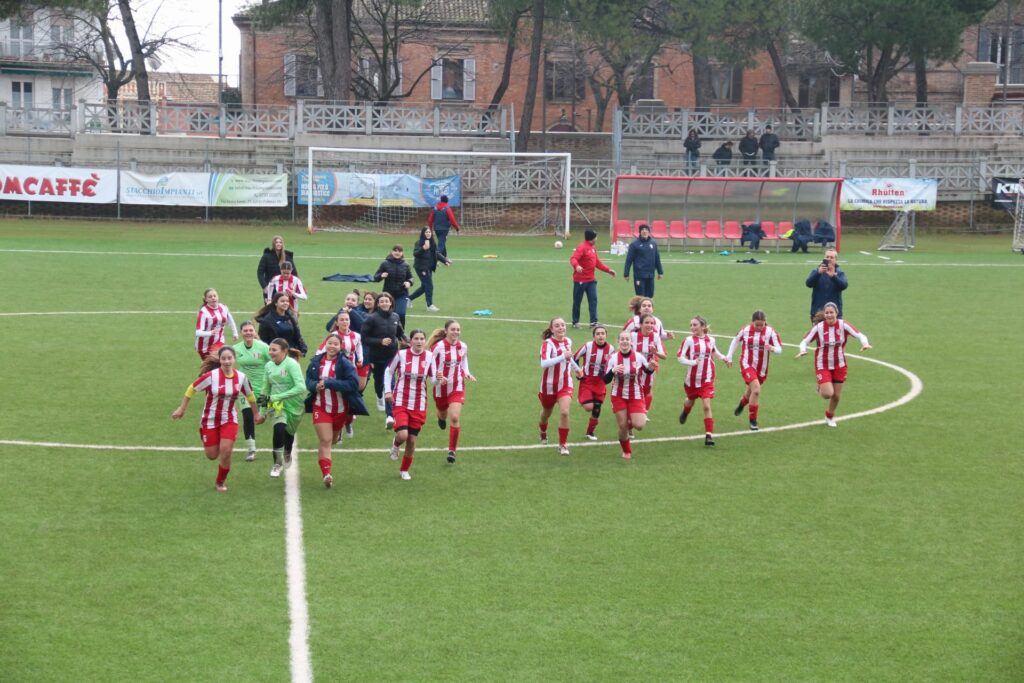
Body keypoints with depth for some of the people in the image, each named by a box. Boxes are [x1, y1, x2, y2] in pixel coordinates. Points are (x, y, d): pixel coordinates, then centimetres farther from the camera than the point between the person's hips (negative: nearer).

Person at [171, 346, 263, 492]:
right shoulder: (211, 376, -20)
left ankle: (221, 482, 12)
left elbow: (249, 395, 10)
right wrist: (182, 408, -6)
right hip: (210, 420, -1)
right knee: (212, 456, 3)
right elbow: (192, 389, -9)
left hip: (229, 420, 2)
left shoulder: (241, 377, -9)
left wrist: (256, 414, 19)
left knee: (226, 452, -12)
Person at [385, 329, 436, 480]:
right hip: (401, 402, -2)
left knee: (412, 439, 6)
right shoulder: (401, 354, -7)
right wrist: (388, 391, -3)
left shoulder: (429, 357, -4)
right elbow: (389, 371, 6)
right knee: (402, 435, -20)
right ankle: (396, 445, 19)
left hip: (419, 405, 2)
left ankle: (404, 470, 28)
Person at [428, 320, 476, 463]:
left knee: (455, 418, -14)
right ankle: (441, 417, 62)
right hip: (441, 387, -1)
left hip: (457, 388, 1)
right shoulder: (438, 347, -17)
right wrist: (437, 377, -30)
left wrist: (467, 374, -4)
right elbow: (429, 365, -13)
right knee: (443, 416, 20)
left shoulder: (463, 347, -3)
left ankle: (452, 450, -5)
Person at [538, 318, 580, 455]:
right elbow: (544, 363, -39)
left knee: (564, 412, -18)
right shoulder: (548, 344, -21)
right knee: (546, 412, 19)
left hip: (565, 384, 2)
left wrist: (577, 368, 34)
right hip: (549, 385, -2)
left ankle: (563, 444, -4)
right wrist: (562, 357, -45)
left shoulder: (568, 341, -2)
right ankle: (543, 433, 53)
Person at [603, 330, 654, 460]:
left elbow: (648, 371, 6)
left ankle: (631, 422, 24)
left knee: (639, 425, -14)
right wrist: (613, 371, -28)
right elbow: (606, 380, -9)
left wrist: (651, 367, -18)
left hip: (636, 396, 0)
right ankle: (626, 451, 25)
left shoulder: (639, 357, -12)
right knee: (623, 426, 0)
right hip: (619, 396, 0)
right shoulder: (613, 358, -10)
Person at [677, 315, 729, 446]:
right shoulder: (689, 340, -11)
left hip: (707, 379, 0)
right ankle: (685, 412, 60)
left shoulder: (710, 340, -1)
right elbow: (680, 357, -15)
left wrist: (724, 359, 6)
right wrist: (692, 362, -30)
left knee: (707, 406, -11)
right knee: (691, 401, 22)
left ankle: (709, 435, -11)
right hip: (692, 379, 0)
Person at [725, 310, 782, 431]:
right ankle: (753, 420, -9)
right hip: (747, 365, -2)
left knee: (751, 391, 19)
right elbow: (735, 341, 9)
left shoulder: (770, 331, -11)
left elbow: (779, 349, -11)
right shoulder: (745, 330, -9)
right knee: (756, 389, -22)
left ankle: (742, 404, 57)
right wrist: (729, 356, 8)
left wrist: (772, 348, -34)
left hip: (762, 368, 3)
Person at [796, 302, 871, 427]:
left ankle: (830, 416, 40)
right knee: (828, 394, -17)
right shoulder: (818, 327, -15)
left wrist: (865, 343, -40)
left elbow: (860, 335, -18)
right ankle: (820, 388, 22)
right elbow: (805, 341, -10)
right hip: (823, 365, -2)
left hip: (839, 365, 2)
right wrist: (803, 350, -32)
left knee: (836, 396, 9)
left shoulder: (843, 325, -13)